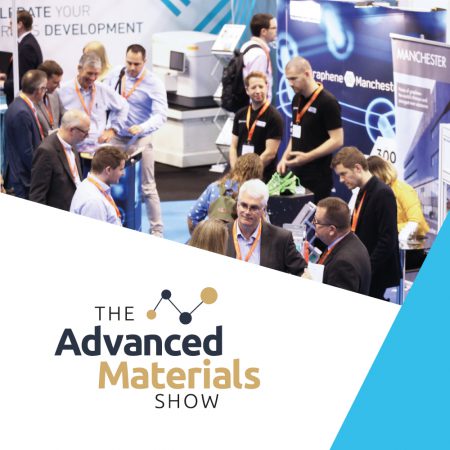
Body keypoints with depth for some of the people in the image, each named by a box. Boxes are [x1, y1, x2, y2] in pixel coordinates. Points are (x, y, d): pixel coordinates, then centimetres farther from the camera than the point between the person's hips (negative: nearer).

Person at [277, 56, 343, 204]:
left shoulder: (327, 102, -12)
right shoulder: (297, 99, 13)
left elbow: (337, 140, -15)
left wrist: (307, 157, -20)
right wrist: (285, 158, 9)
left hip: (318, 179, -7)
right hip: (297, 175, 7)